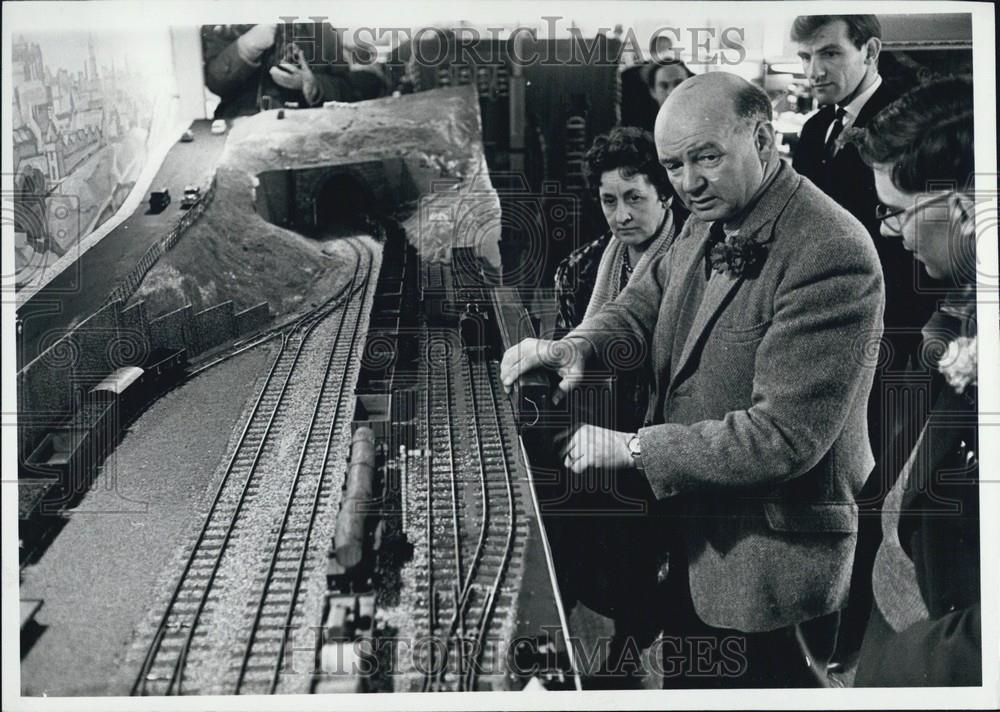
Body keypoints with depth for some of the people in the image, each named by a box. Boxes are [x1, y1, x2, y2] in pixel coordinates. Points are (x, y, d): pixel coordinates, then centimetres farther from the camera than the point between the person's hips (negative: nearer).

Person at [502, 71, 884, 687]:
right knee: (686, 683, 25)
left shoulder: (833, 256, -27)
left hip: (771, 567, -8)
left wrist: (635, 449, -24)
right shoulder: (712, 221, 1)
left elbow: (784, 436, -29)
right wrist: (579, 345, -13)